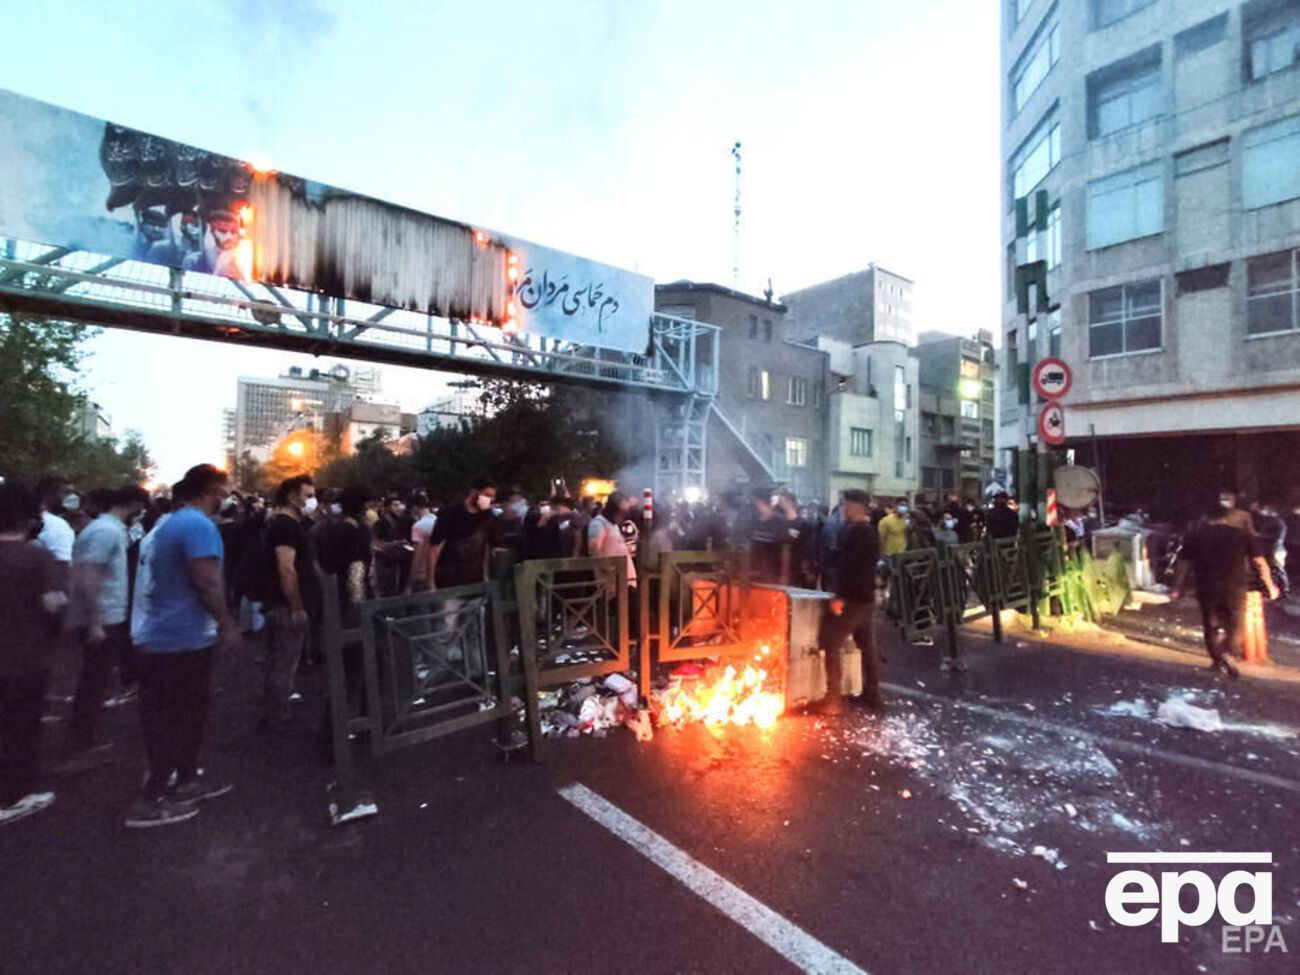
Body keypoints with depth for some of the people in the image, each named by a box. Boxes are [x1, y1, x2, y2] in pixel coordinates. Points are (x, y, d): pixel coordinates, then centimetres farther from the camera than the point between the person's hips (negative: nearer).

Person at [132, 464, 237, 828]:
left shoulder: (173, 522, 13)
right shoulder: (199, 525, -19)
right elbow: (206, 582, -25)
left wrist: (219, 620, 24)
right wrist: (226, 623, -13)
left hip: (164, 635, 10)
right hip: (184, 637, -10)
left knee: (176, 715, 19)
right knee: (176, 719, 0)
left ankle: (186, 779, 30)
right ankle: (151, 800, 9)